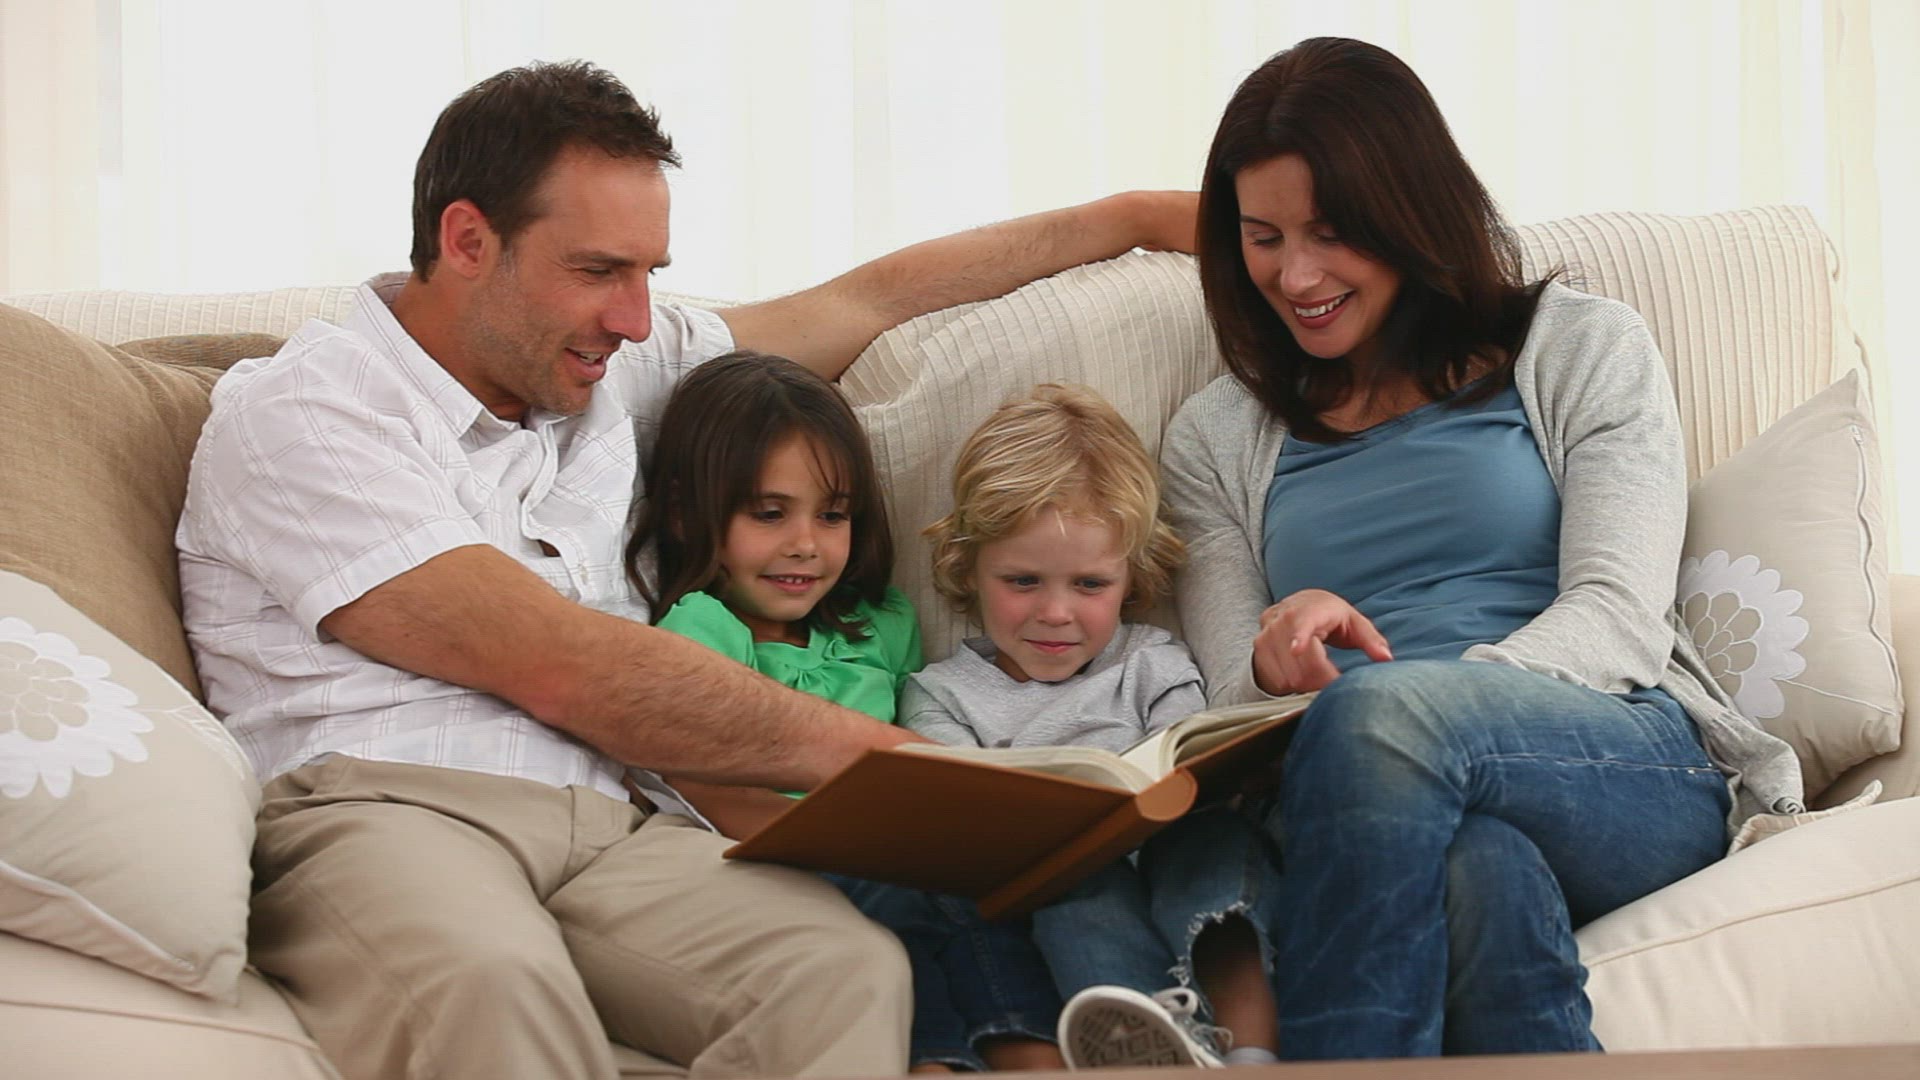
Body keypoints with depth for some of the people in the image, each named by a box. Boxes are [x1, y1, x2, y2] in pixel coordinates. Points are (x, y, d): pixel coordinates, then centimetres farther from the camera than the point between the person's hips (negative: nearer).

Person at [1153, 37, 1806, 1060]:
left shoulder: (1581, 350, 14)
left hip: (1638, 778, -1)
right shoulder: (1216, 440, 23)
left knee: (1384, 707, -38)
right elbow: (1227, 707, 15)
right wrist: (1276, 668, -12)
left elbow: (1620, 617, 0)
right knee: (1479, 876, -41)